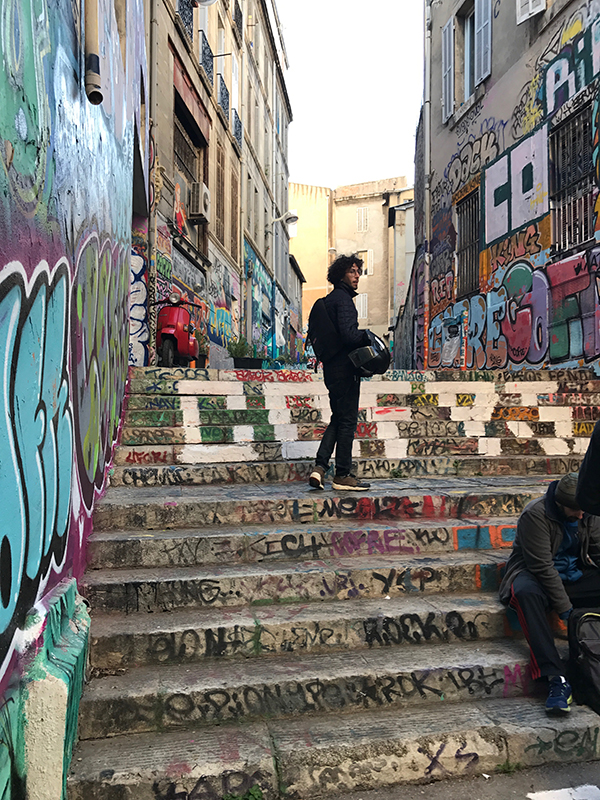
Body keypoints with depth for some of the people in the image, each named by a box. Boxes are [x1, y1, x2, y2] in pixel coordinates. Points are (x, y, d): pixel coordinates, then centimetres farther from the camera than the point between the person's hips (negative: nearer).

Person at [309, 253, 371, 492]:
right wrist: (368, 337, -9)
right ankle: (343, 476, 5)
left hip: (331, 367, 9)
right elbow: (348, 334, -24)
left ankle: (320, 466, 6)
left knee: (338, 419, 15)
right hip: (344, 367, -9)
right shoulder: (343, 299, -11)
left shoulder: (328, 300, 19)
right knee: (347, 421, -2)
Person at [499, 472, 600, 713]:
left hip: (575, 574, 6)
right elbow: (542, 567, -24)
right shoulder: (535, 514, -22)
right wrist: (565, 609, -25)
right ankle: (556, 678, -42)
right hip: (536, 575, -5)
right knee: (525, 592, -39)